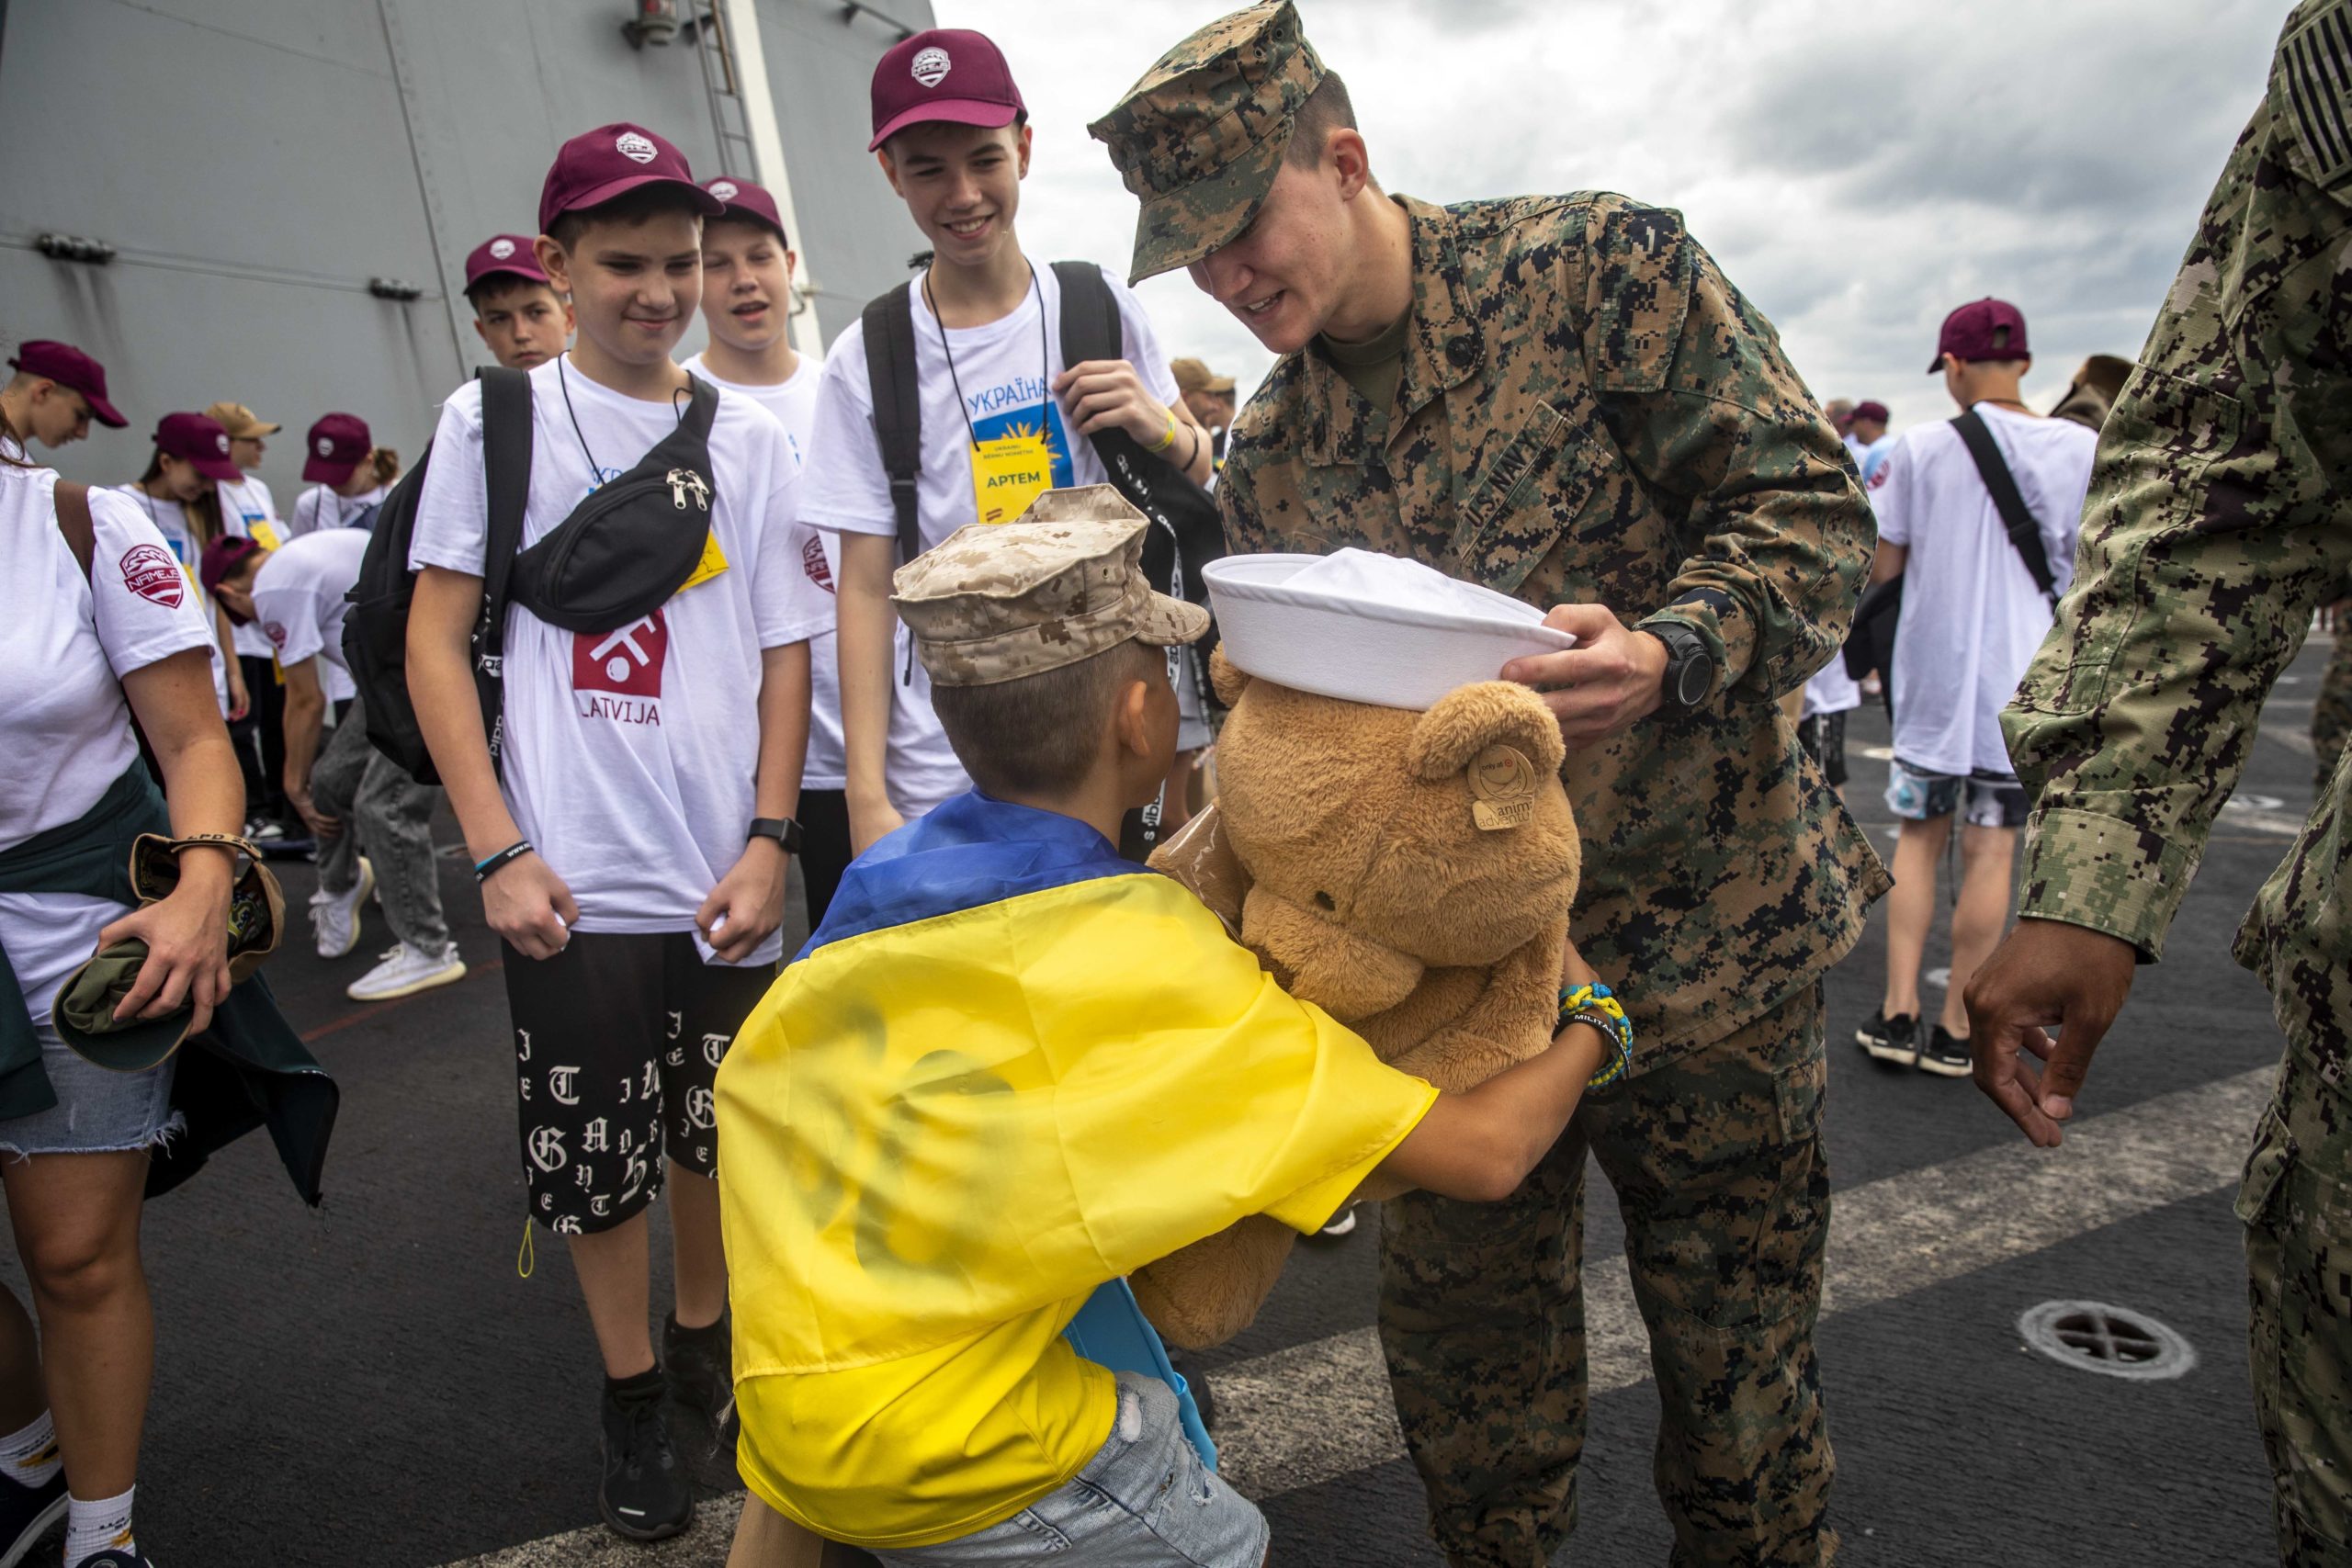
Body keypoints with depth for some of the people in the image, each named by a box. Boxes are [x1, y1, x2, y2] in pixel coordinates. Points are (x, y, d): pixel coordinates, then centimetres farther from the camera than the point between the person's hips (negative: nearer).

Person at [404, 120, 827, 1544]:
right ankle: (633, 1392, 31)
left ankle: (705, 1336, 40)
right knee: (594, 1155, 9)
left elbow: (786, 650, 6)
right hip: (573, 879, -1)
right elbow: (435, 638, 1)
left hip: (728, 873, 2)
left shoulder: (749, 437, 6)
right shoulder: (494, 418, 1)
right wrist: (498, 849, -8)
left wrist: (769, 840, -3)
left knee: (719, 1130, 15)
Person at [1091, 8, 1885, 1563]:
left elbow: (1814, 508, -8)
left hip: (1707, 935, -3)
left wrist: (1669, 652, -26)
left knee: (1739, 1360, 11)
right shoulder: (1269, 455, 8)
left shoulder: (1597, 264, -6)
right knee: (1466, 1362, 15)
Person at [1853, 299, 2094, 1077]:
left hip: (1935, 670, -1)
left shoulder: (1921, 449, -6)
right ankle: (1955, 1028, 13)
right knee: (1990, 848, 6)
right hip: (2024, 674, 1)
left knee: (1919, 837, 11)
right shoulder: (2081, 448, -1)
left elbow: (1881, 567, -5)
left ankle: (1898, 1012, 9)